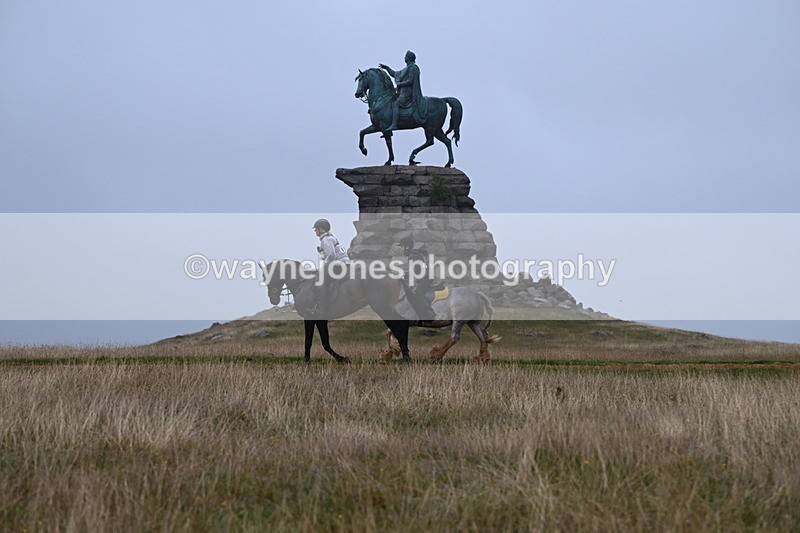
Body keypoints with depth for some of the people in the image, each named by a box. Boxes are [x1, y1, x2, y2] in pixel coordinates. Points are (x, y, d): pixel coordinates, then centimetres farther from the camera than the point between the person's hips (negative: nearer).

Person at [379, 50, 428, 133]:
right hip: (404, 92, 11)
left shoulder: (413, 68, -9)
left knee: (396, 105, -24)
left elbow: (410, 81, -19)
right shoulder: (407, 69, 22)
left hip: (408, 92, -11)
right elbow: (395, 74, 30)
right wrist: (386, 68, 26)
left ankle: (394, 125, -37)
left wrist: (400, 84, -11)